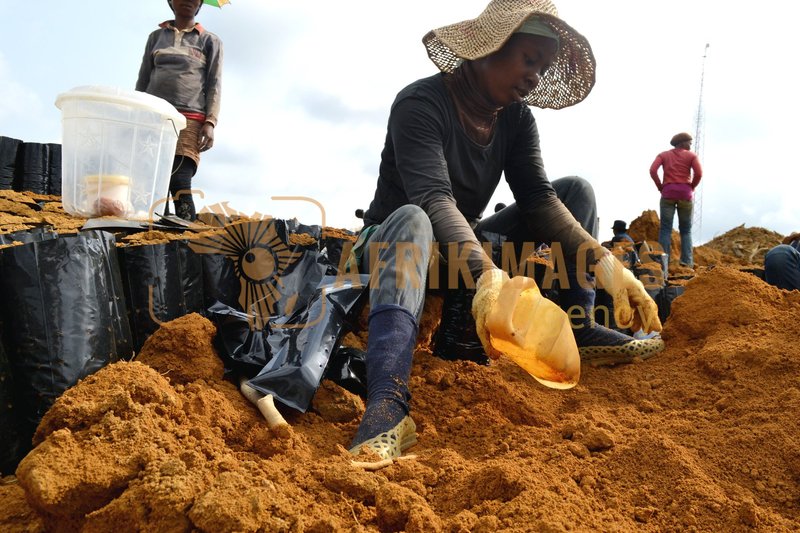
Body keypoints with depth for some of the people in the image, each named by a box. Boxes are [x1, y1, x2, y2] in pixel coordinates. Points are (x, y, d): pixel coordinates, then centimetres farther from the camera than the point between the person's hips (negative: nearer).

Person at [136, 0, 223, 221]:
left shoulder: (210, 41, 16)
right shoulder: (156, 37, 23)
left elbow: (214, 85, 7)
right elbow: (143, 80, 21)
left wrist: (210, 122, -8)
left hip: (189, 118, -3)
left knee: (179, 182, -18)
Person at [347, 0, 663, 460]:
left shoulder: (517, 118, -1)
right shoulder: (422, 103, -21)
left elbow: (538, 198, -13)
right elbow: (433, 199, -36)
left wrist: (607, 265, -27)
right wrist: (488, 276, -53)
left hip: (468, 249, 6)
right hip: (393, 244, -6)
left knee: (576, 189, -3)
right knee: (412, 221, -42)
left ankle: (576, 326, -10)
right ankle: (388, 404, -56)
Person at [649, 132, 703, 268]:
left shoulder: (663, 155, 11)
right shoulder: (691, 155, 7)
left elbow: (653, 171, -5)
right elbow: (698, 173, -8)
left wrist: (660, 187, 3)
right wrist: (691, 187, 6)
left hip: (668, 193, 1)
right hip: (685, 193, -1)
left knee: (665, 228, -1)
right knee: (686, 229, 7)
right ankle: (687, 261, -1)